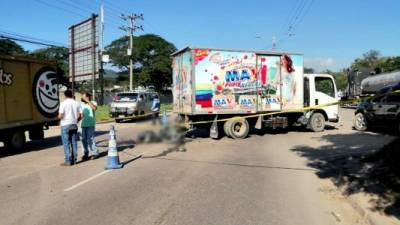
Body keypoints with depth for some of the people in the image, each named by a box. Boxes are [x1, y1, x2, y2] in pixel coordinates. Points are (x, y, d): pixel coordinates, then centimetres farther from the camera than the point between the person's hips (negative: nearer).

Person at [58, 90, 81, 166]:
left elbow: (60, 116, -14)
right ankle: (74, 160, 14)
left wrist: (59, 117, 9)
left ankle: (68, 161, 1)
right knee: (74, 143, 10)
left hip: (65, 125, -4)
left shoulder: (63, 103, -9)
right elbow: (79, 115, 3)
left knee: (66, 143, 1)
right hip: (74, 125, 4)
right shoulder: (76, 103, 4)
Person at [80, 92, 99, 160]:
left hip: (90, 125, -5)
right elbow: (81, 114, 19)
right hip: (83, 125, 5)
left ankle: (95, 153, 3)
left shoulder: (93, 103, -4)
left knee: (90, 139, -10)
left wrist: (87, 101, -24)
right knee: (84, 140, 7)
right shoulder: (81, 104, 12)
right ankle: (85, 153, 19)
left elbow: (95, 108, -27)